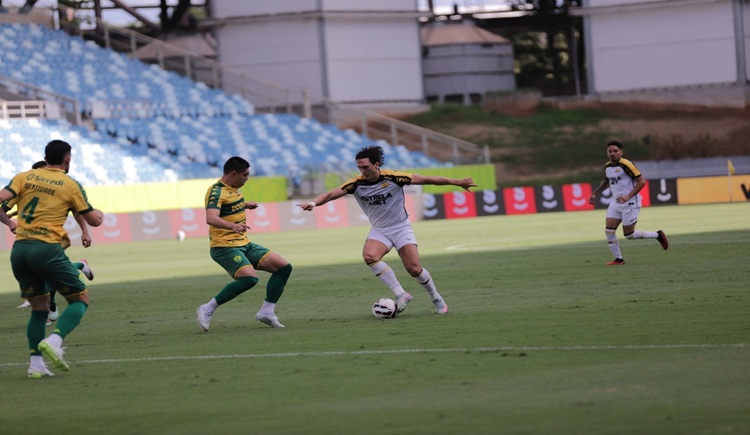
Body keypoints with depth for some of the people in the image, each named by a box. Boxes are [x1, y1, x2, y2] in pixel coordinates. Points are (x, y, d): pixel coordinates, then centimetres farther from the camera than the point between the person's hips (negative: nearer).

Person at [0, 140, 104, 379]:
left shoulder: (24, 177, 11)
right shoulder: (70, 185, 3)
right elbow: (94, 220, 8)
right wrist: (100, 213, 30)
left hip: (19, 249, 5)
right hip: (46, 249, -5)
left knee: (39, 307, 17)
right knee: (80, 299, 7)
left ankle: (36, 363, 8)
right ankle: (54, 340, -17)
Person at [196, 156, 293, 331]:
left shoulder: (233, 189, 11)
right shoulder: (216, 191, -17)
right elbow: (211, 218, -36)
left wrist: (245, 205, 39)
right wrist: (232, 226, -51)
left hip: (244, 245, 9)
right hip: (224, 248, -9)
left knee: (284, 267, 1)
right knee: (249, 278, -31)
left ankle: (267, 311, 6)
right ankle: (208, 309, -19)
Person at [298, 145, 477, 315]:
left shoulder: (392, 177, -16)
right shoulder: (357, 183, -10)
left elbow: (425, 179, -10)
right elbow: (331, 194, -14)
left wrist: (458, 182, -8)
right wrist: (314, 202, -36)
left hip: (401, 228, -2)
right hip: (379, 231, 2)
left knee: (414, 269, -13)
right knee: (369, 256, -28)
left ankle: (437, 299, 16)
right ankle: (400, 294, -19)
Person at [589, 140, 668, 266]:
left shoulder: (626, 165, -16)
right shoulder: (607, 166, 8)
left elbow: (641, 181, -16)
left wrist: (628, 196, -23)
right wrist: (595, 193, 22)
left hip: (629, 203, -7)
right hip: (615, 202, 7)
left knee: (629, 235, -3)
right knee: (609, 230, -6)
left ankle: (658, 235, 17)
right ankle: (618, 259, 5)